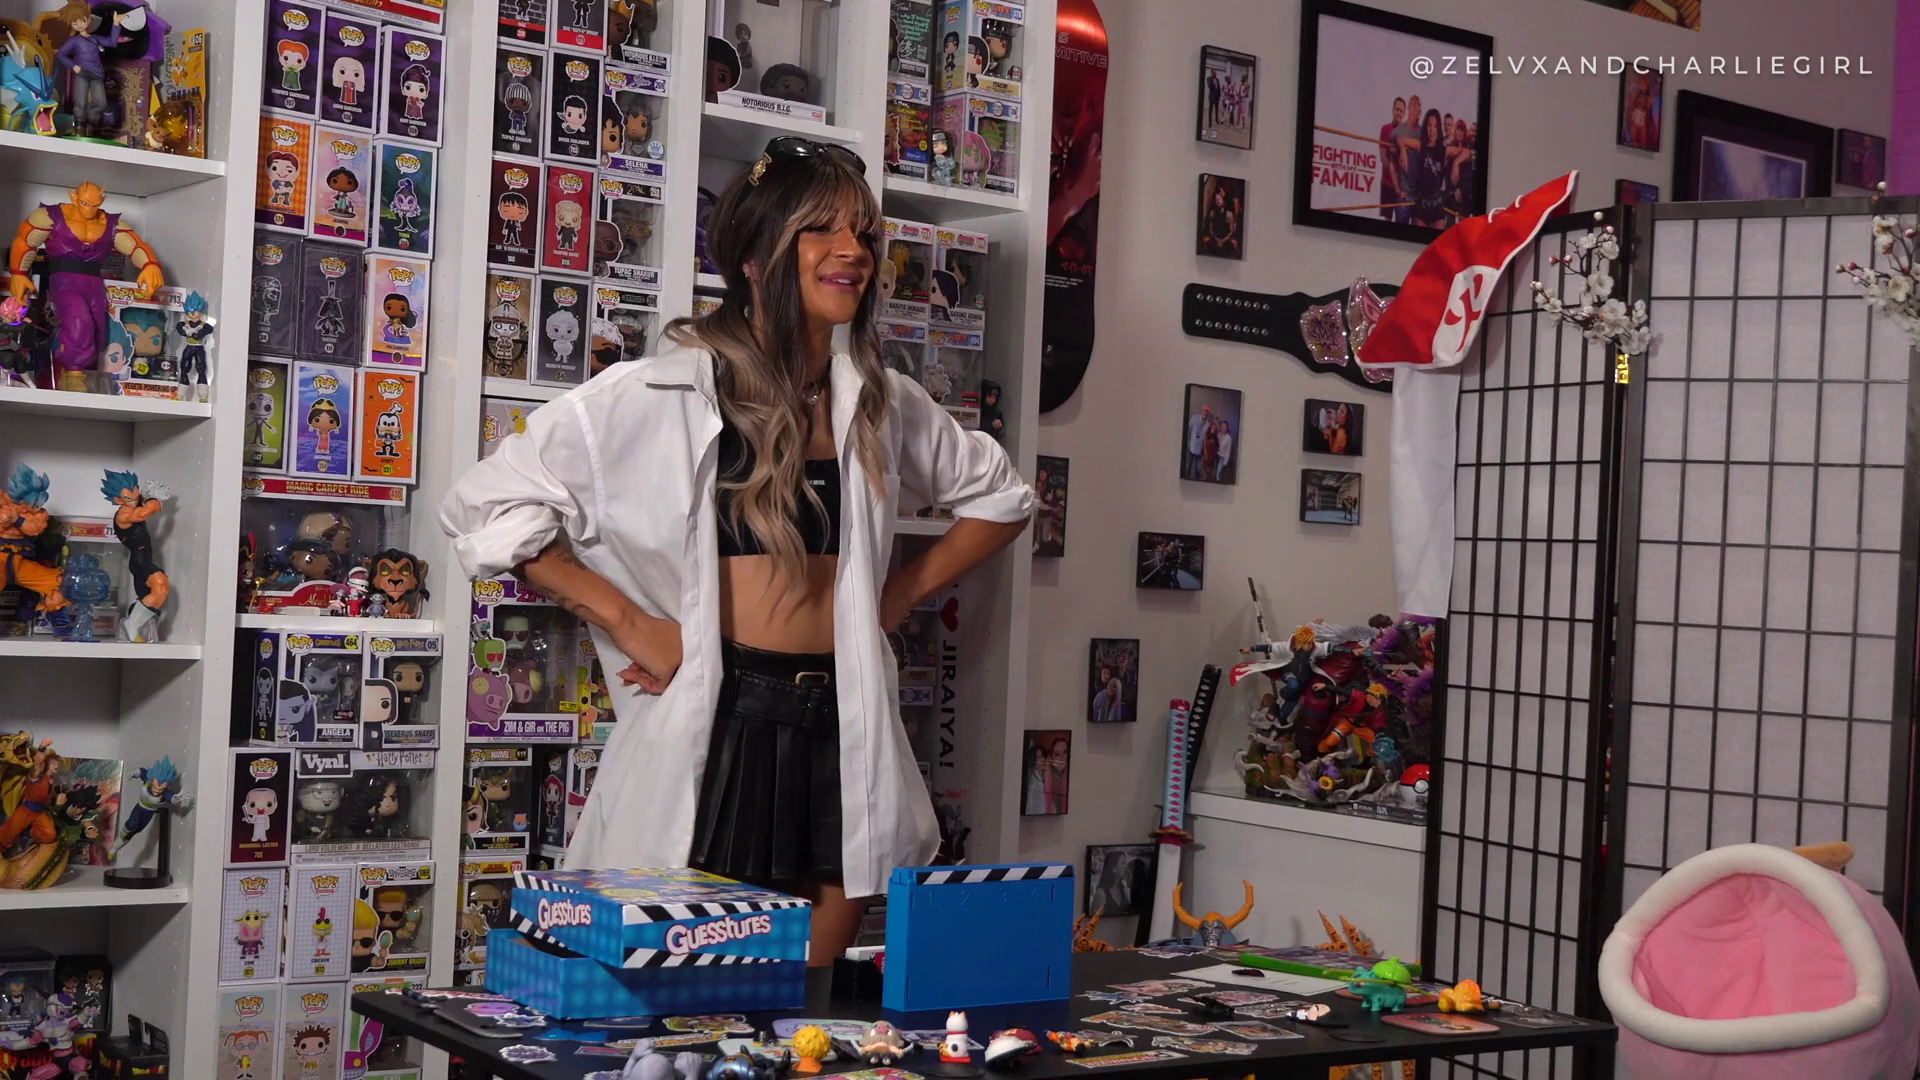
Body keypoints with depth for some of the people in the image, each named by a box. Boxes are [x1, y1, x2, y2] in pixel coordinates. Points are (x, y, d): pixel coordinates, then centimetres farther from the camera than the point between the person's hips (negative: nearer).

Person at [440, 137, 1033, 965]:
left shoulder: (882, 404, 9)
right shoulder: (663, 393, -6)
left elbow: (1000, 494, 24)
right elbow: (487, 507, -7)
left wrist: (898, 595, 11)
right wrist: (629, 624, -10)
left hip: (841, 741, 5)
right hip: (714, 734, -4)